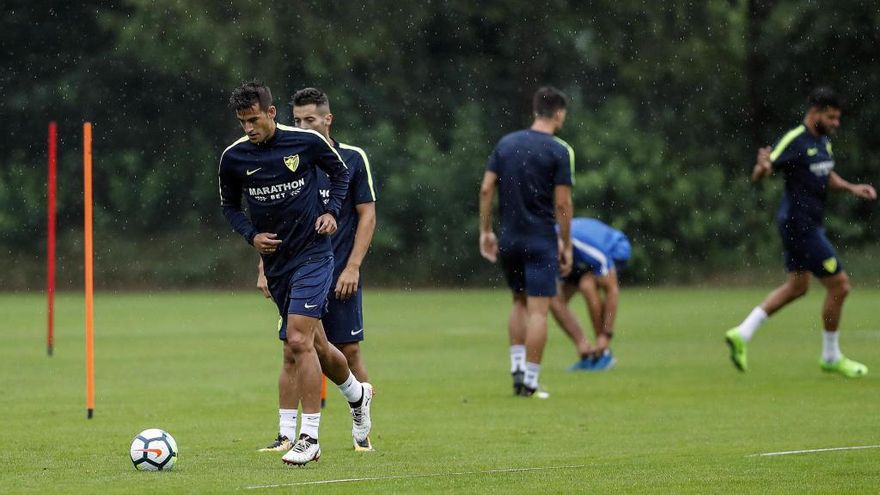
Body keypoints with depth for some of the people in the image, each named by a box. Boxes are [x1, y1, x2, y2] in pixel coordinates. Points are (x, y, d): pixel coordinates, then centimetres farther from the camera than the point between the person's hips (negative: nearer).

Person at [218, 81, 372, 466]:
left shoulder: (306, 141, -9)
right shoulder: (234, 157, -3)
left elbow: (340, 172, 10)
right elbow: (229, 204, 13)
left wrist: (331, 211, -4)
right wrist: (251, 235, -4)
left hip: (313, 252, -4)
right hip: (275, 258, 4)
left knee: (299, 341, -17)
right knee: (314, 345, 13)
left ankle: (309, 437, -13)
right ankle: (357, 394, 43)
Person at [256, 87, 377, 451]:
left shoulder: (352, 159, -1)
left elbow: (367, 216, -1)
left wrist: (352, 267, -9)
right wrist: (265, 269, 1)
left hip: (341, 276, -2)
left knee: (349, 351, 0)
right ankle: (288, 432, 0)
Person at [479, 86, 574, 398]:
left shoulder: (506, 144, 5)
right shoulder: (559, 151, -9)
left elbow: (486, 189, 2)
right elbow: (562, 203, -11)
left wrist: (485, 232, 9)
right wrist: (566, 245, -3)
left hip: (508, 239, 5)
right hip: (541, 240, -5)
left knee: (520, 302, 22)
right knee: (538, 310, -2)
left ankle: (516, 368, 12)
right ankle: (529, 382, -4)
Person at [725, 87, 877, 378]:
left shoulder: (823, 141, 9)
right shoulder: (794, 141, -18)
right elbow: (757, 176, -19)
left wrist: (851, 188, 11)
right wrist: (764, 166, -41)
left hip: (806, 223, 10)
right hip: (800, 225, -10)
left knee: (796, 287, 19)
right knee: (839, 285, -4)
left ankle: (742, 334, 21)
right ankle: (831, 358, 10)